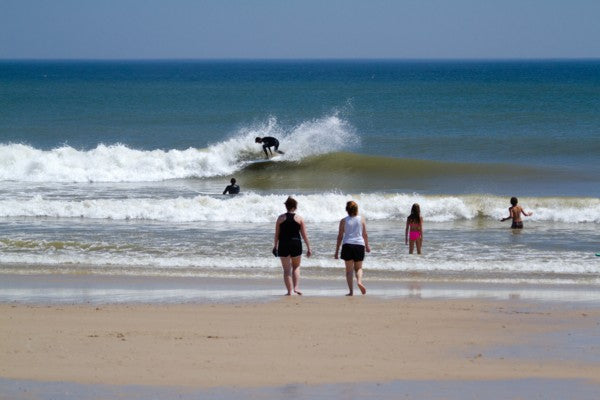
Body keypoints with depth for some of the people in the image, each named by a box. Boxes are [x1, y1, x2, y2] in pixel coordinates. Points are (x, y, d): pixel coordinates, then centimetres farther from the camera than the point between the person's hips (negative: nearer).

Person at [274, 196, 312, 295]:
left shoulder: (281, 218, 0)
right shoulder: (299, 218, 0)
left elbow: (277, 234, 2)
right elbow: (304, 235, 1)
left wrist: (275, 246, 13)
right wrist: (308, 248, 6)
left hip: (283, 245, 0)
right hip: (296, 244, 0)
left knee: (287, 269, 5)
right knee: (296, 267, 18)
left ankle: (289, 291, 1)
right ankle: (296, 287, 4)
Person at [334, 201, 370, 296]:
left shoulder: (344, 221, 0)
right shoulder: (361, 220, 4)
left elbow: (340, 236, 1)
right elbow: (365, 235, 10)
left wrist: (337, 251, 5)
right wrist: (367, 246, 26)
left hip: (347, 245, -1)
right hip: (359, 245, 1)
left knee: (349, 269, 4)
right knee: (358, 268, 14)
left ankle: (351, 291, -3)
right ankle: (359, 281, -15)